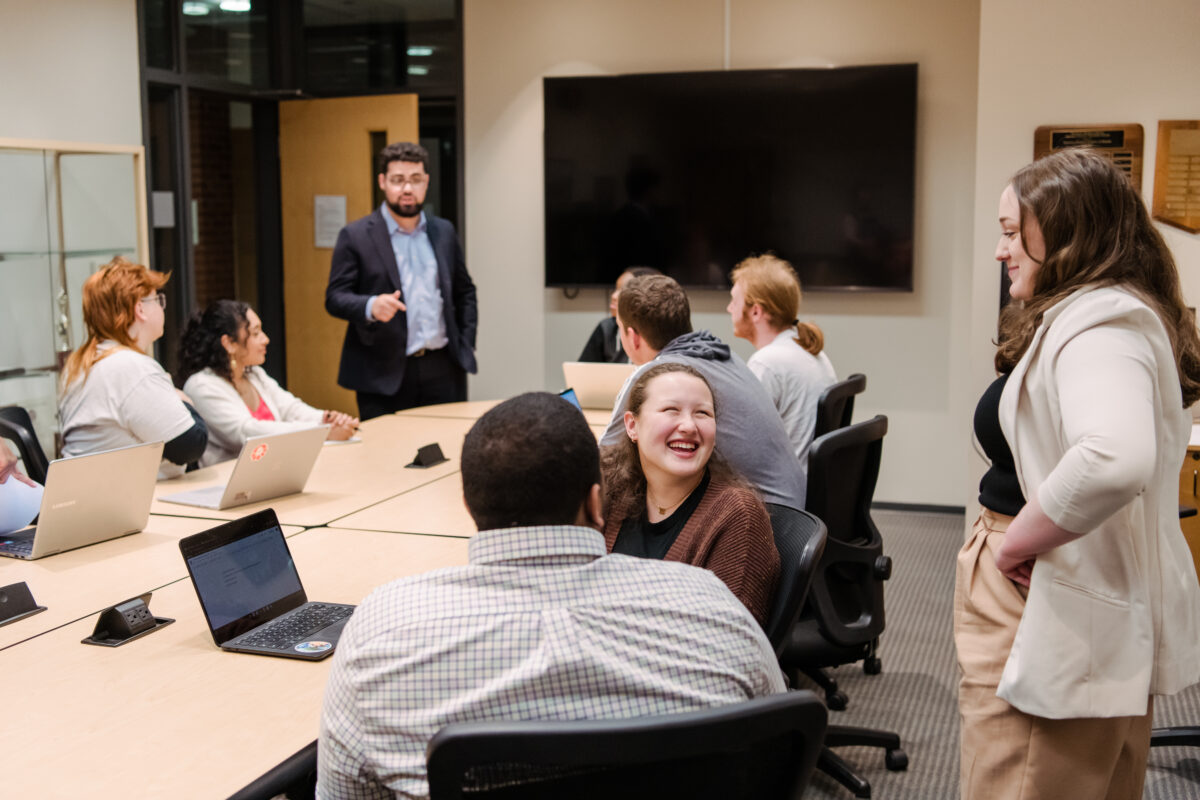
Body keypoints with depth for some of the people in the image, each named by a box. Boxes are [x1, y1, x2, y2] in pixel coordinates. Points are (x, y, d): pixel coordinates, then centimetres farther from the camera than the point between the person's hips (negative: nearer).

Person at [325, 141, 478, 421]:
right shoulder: (355, 236, -1)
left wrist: (466, 344, 10)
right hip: (384, 374, -4)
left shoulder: (444, 232, 12)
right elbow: (335, 297, -6)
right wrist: (371, 306, -26)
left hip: (442, 369, 4)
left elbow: (465, 293, 20)